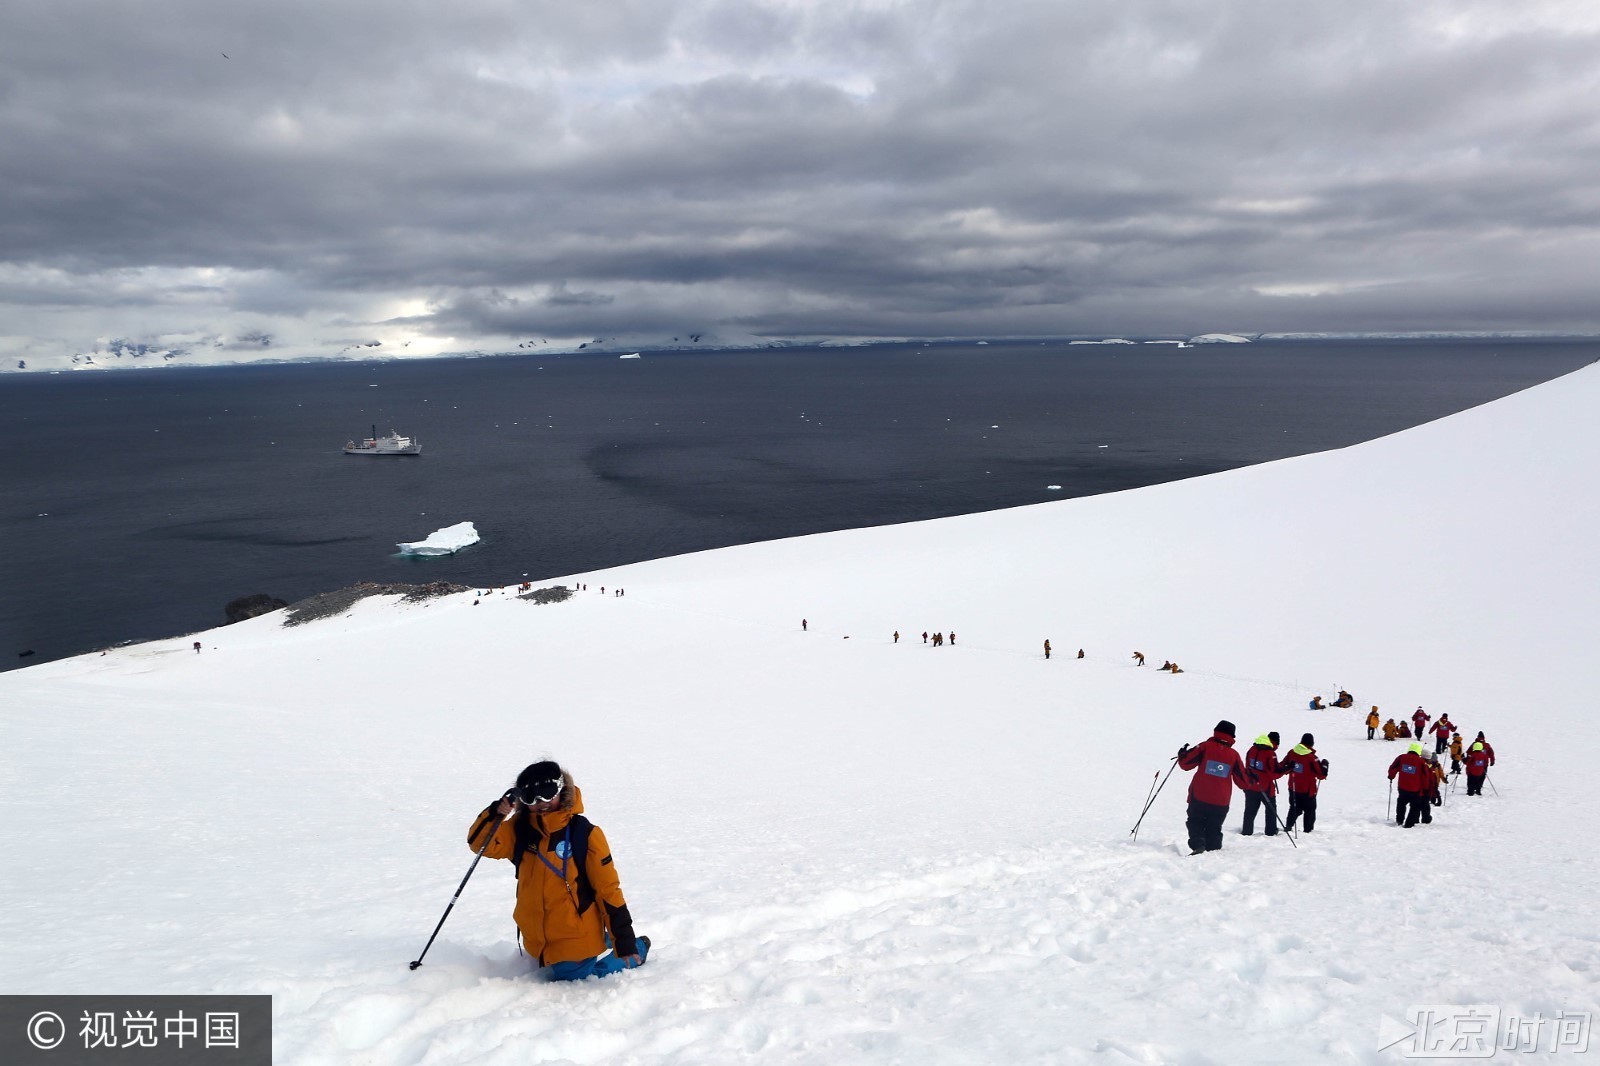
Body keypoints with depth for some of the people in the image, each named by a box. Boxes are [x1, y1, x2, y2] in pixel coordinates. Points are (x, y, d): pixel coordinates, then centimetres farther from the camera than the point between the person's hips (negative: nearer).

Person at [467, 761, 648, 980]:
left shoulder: (584, 833, -16)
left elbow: (608, 888, -14)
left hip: (575, 941, -6)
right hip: (538, 941, 6)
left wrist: (624, 941, -14)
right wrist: (496, 813, -23)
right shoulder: (521, 829, -1)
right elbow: (479, 843, -4)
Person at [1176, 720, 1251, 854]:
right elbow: (1242, 781, 9)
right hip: (1221, 802, 2)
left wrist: (1182, 755, 17)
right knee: (1214, 828, 16)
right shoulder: (1234, 754, 4)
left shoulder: (1205, 747, -3)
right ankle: (1213, 849, 9)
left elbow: (1186, 763, -4)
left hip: (1199, 798, -2)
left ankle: (1197, 846, -15)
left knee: (1196, 823, 5)